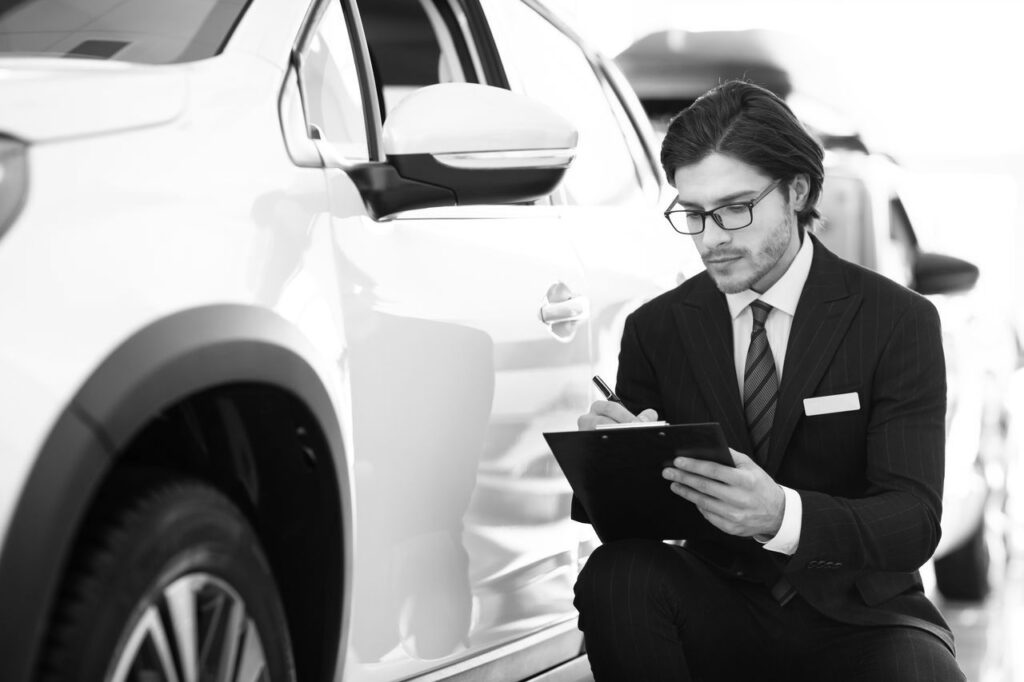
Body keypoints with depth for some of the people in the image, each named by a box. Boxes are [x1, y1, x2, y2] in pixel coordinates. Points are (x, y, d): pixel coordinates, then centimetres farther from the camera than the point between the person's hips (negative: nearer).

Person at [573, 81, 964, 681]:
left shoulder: (899, 322, -4)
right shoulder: (656, 329, 4)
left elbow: (914, 520, -14)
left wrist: (782, 516, -34)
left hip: (858, 616, -2)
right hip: (717, 607, 2)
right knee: (615, 576, -29)